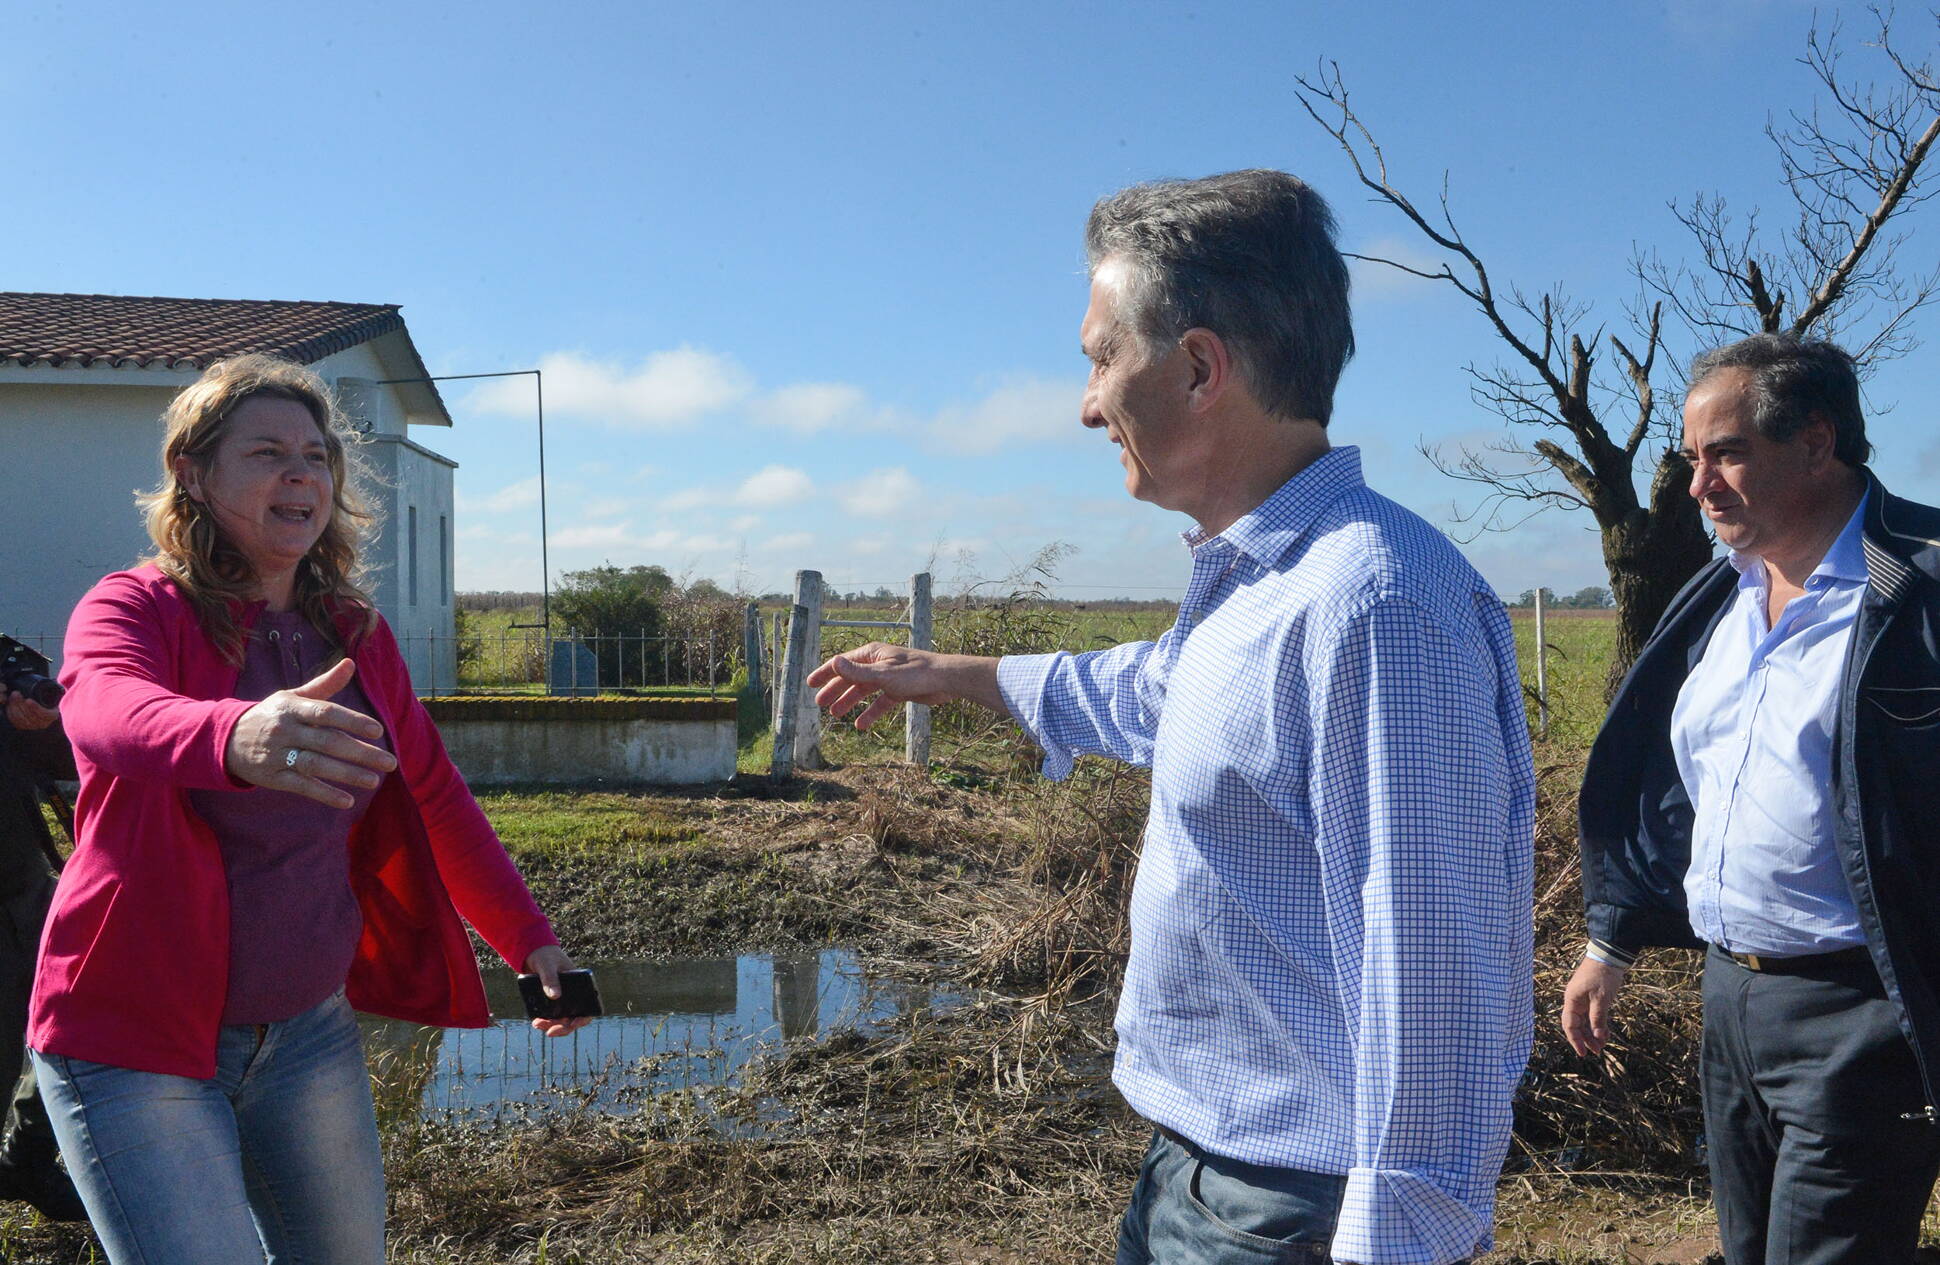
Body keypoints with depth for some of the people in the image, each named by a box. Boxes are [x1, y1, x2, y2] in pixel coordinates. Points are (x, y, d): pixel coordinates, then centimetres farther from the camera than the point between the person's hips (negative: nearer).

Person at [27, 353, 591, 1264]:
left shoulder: (357, 634, 4)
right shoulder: (132, 608, -11)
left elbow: (435, 797, 11)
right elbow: (109, 711, -35)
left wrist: (528, 938, 4)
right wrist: (236, 736, -57)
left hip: (310, 1031, 5)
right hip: (136, 1044, -5)